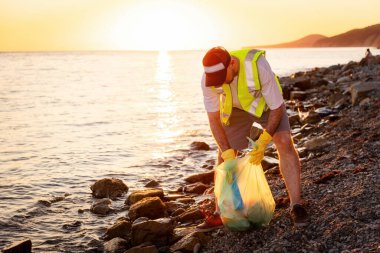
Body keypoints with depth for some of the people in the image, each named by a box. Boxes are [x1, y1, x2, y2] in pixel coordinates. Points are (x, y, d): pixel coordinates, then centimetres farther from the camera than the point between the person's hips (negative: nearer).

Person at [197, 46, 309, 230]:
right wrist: (229, 155, -22)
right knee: (223, 156, -1)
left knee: (285, 143, -23)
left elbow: (277, 108, -28)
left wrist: (262, 143, -29)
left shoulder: (258, 67, -40)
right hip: (235, 108, 3)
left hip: (267, 103, -3)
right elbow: (213, 119, -18)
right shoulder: (208, 78, -29)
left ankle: (296, 206, -17)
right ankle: (221, 213, 11)